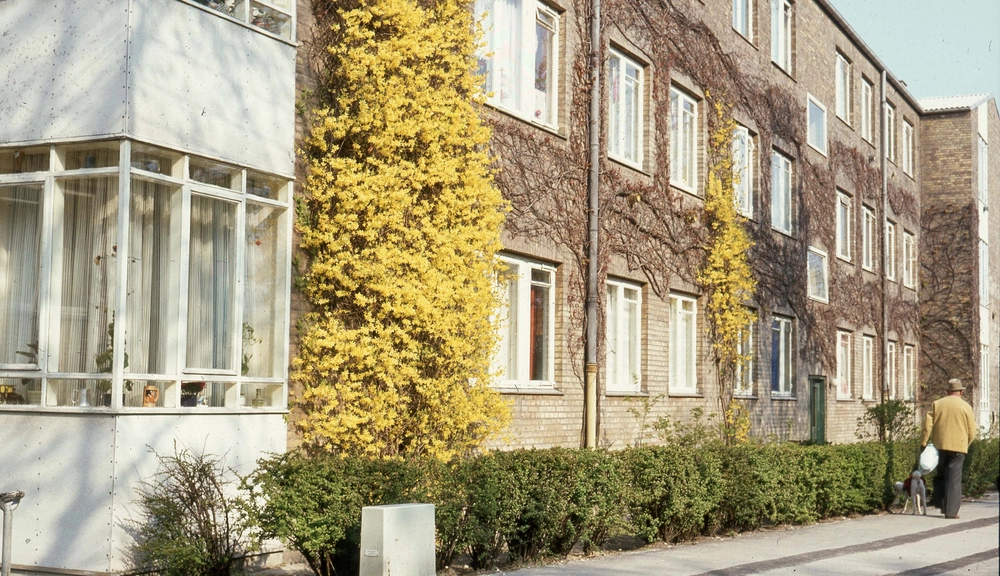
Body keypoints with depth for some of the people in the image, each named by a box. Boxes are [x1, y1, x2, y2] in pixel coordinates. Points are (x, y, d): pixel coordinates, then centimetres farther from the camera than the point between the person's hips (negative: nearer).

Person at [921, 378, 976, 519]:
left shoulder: (937, 404, 4)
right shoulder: (965, 406, -1)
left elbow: (928, 423, -4)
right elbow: (972, 431, 0)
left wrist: (924, 442, 0)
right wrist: (966, 444, 15)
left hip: (940, 445, 2)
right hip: (958, 446, -2)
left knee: (940, 475, 19)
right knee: (954, 479, 0)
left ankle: (940, 503, 12)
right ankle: (951, 511, -3)